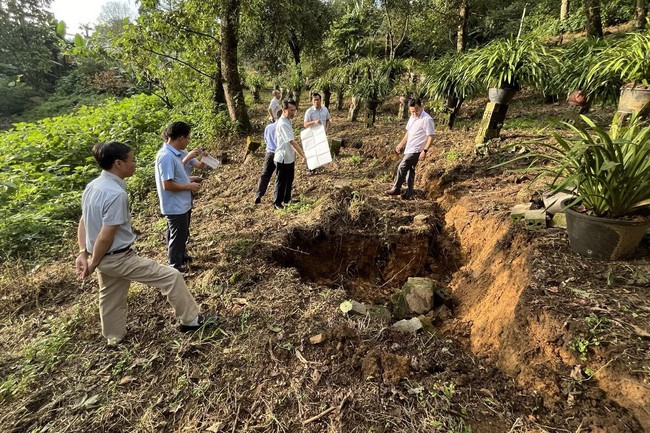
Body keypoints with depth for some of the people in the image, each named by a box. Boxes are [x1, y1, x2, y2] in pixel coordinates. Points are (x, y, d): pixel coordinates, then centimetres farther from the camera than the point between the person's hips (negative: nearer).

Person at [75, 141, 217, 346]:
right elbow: (106, 236, -24)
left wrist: (83, 253, 9)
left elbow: (83, 221, 9)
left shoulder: (93, 186, 3)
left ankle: (113, 337, 51)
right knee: (171, 276, -2)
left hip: (104, 257, 10)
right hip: (118, 258, -10)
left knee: (111, 296, 27)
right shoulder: (116, 193, -27)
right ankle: (190, 320, 11)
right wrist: (93, 264, -11)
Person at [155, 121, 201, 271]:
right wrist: (189, 186, -16)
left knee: (183, 235, 25)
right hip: (175, 207, -10)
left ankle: (182, 257, 44)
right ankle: (175, 267, 23)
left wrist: (189, 180, 8)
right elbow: (167, 185, -26)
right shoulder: (166, 156, -25)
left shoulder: (174, 153, 6)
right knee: (177, 237, 6)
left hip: (182, 204, 10)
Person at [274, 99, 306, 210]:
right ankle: (277, 203, 20)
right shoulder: (283, 124, -24)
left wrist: (294, 156, 20)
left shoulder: (287, 121, 7)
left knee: (289, 180, 20)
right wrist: (303, 155, -34)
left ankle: (286, 199, 36)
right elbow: (292, 142, -31)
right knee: (281, 181, 5)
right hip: (283, 158, -9)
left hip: (289, 158, 9)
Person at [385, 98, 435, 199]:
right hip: (409, 149, 9)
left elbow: (431, 136, -18)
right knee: (410, 169, 13)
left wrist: (425, 150, -23)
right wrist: (401, 144, 22)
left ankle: (396, 189, 6)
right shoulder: (412, 117, 9)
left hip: (416, 150, -9)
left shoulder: (427, 119, -18)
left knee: (402, 168, -7)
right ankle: (409, 192, 20)